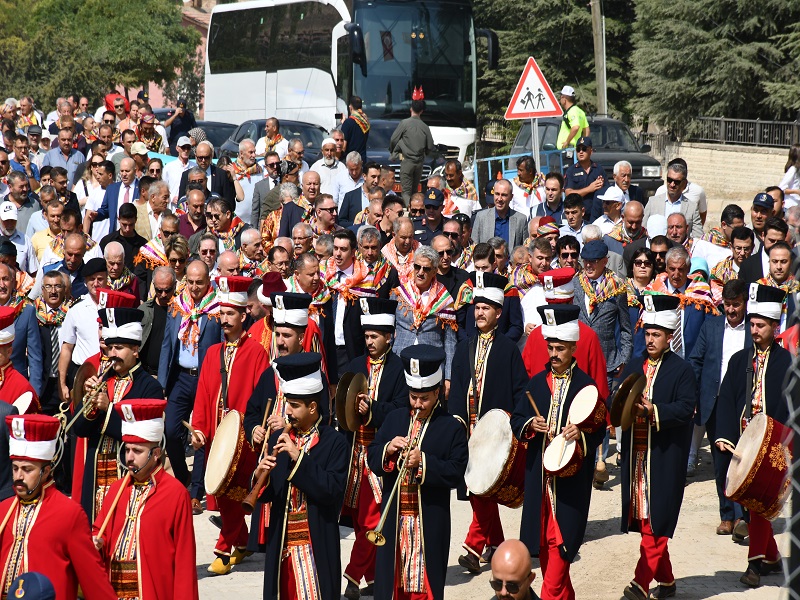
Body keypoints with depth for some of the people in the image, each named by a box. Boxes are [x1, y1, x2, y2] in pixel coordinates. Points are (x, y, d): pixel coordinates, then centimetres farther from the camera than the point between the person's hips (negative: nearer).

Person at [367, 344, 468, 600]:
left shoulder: (451, 427, -3)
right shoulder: (394, 419, 10)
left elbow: (456, 473, -11)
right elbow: (371, 458, 7)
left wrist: (423, 462, -21)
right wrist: (388, 449, -13)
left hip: (430, 521, -4)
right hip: (394, 518, 4)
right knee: (391, 578, 8)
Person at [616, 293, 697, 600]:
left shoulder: (681, 370, -3)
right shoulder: (635, 365, 14)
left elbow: (686, 409, -13)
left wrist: (654, 410, -26)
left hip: (664, 457, -6)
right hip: (635, 452, 6)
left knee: (657, 519, -9)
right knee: (645, 518, 10)